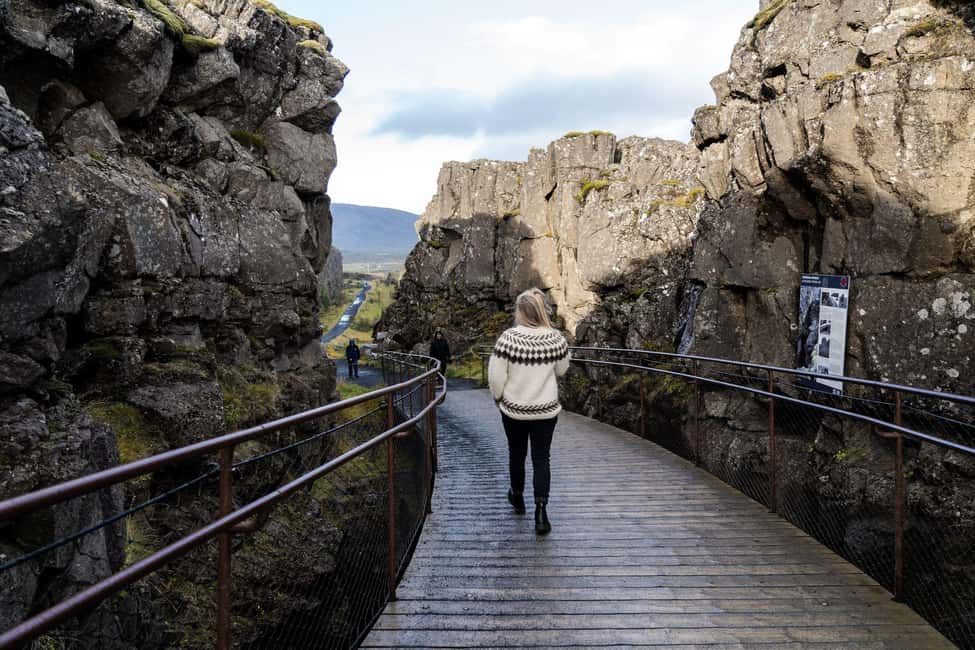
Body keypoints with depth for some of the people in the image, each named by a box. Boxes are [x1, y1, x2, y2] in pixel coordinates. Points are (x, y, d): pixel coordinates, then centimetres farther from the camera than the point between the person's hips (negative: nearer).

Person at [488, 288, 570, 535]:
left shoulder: (508, 338, -19)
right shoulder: (556, 339, -10)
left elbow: (496, 375, -14)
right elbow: (561, 370, 5)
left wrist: (498, 397, 4)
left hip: (514, 408, -1)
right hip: (546, 409, 1)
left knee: (516, 453, 19)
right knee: (541, 458, 7)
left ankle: (518, 497, 38)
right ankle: (541, 511, -2)